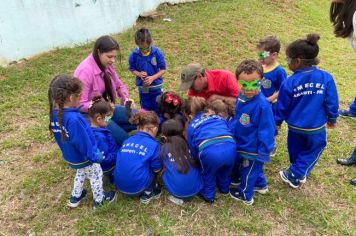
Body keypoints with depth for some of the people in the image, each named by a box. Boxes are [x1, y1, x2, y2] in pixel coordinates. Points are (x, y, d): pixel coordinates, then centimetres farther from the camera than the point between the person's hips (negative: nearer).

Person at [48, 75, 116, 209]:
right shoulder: (73, 119, -39)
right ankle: (99, 200, 40)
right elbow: (84, 142, -30)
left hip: (69, 156, 8)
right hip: (84, 158, -7)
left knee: (81, 172, 33)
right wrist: (96, 156, -15)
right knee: (96, 176, 19)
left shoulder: (55, 112, -12)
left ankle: (75, 197, 49)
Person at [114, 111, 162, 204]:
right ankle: (147, 193, 12)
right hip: (137, 187, -5)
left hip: (120, 186, 6)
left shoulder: (127, 141, 5)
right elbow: (157, 169, 0)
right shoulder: (153, 144, -10)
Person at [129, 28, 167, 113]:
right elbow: (132, 69, 1)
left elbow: (163, 69, -10)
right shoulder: (134, 54, -11)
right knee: (146, 109, 15)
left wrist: (153, 77, -22)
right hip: (142, 87, 1)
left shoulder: (157, 52, -15)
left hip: (156, 86, -1)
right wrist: (139, 74, -19)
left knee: (158, 109, 10)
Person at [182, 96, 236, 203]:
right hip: (230, 148, 4)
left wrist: (200, 158, 44)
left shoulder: (191, 127, 22)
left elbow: (193, 151, 25)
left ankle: (208, 195, 49)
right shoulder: (218, 117, 30)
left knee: (208, 174, 31)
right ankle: (224, 188, 61)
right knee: (225, 170, 37)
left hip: (210, 152, -4)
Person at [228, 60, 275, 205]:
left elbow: (266, 131, -25)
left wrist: (264, 152, -20)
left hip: (252, 148, -7)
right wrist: (233, 134, 16)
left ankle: (245, 195, 41)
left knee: (247, 172, 17)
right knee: (255, 168, 30)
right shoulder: (241, 97, -7)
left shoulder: (262, 105, -31)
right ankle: (261, 185, 56)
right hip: (243, 144, 8)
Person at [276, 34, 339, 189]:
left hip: (295, 126, 0)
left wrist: (277, 122, 11)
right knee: (311, 152, 21)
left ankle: (297, 173, 43)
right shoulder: (326, 78, -15)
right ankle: (295, 176, 20)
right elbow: (332, 103, -6)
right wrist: (332, 119, 13)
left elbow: (282, 107, -6)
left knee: (296, 151, 24)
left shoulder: (289, 83, -18)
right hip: (316, 127, 0)